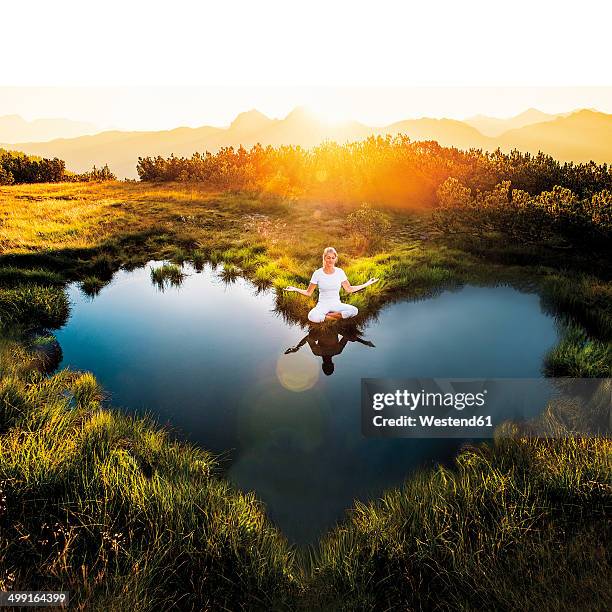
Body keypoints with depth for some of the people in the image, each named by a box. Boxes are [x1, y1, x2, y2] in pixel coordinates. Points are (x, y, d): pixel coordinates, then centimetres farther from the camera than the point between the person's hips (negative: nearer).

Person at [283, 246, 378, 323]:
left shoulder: (340, 272, 0)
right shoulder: (318, 273, -6)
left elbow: (349, 289, 10)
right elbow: (308, 293, -1)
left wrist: (366, 284, 6)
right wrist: (295, 289, -18)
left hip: (336, 304, 3)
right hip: (322, 304, -2)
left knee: (354, 310, -27)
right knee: (312, 317, -36)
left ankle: (327, 315, -11)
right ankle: (338, 316, -12)